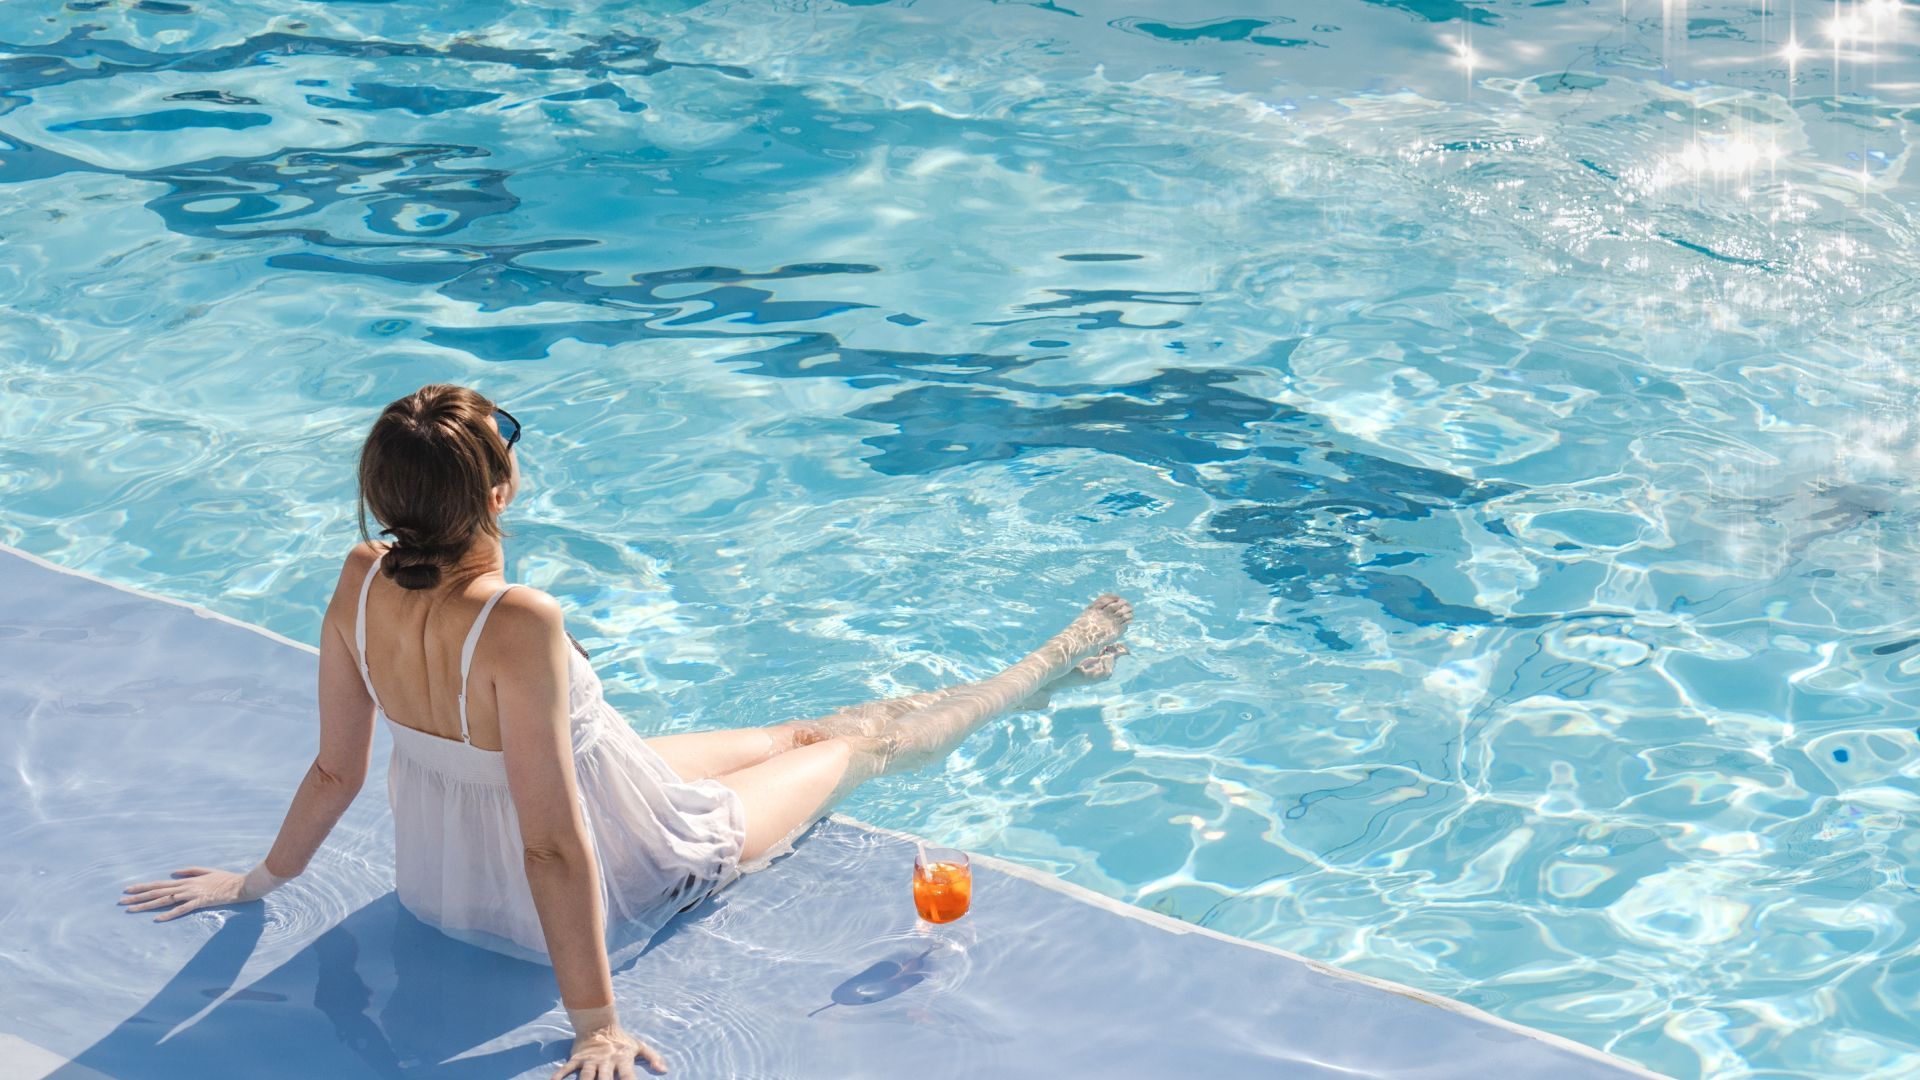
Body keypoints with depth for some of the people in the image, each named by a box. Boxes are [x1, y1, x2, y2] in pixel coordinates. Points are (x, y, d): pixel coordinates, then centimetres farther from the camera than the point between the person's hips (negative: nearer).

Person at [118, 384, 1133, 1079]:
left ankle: (1036, 676, 49)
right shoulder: (520, 627, -41)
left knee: (788, 736, 26)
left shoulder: (360, 585, -19)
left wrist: (260, 879, 11)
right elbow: (555, 849, -36)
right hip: (613, 889, -7)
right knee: (852, 741, 16)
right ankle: (1047, 670, 44)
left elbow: (334, 770, -7)